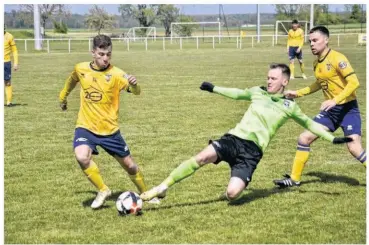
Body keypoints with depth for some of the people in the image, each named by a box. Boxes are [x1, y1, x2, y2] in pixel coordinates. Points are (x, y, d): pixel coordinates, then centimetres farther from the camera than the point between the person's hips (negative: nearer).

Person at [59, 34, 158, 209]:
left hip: (109, 129, -1)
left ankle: (145, 193, 37)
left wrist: (134, 85, -51)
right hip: (86, 127, 1)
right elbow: (72, 80, 19)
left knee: (129, 165, 9)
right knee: (82, 157, -28)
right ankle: (103, 190, -5)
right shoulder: (81, 69, -5)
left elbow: (136, 92, -29)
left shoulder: (116, 74, -15)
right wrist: (63, 97, 32)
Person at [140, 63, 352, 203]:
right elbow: (237, 93, 32)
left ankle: (235, 186, 18)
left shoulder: (289, 106, 9)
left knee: (232, 194, -22)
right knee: (203, 157, -30)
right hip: (234, 138, 2)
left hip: (252, 151, -2)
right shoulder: (258, 92, 16)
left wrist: (333, 138, 13)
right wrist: (213, 89, 32)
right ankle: (163, 187, -23)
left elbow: (309, 123, 18)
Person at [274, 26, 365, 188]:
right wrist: (298, 93, 19)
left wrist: (335, 100, -32)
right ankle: (294, 179, 14)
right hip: (330, 110, 8)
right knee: (304, 138, 3)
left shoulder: (337, 59, -17)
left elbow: (354, 82, -24)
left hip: (348, 109, -8)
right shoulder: (317, 63, 7)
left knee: (354, 148, -19)